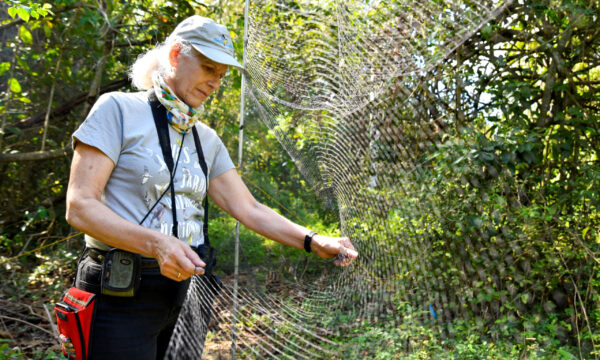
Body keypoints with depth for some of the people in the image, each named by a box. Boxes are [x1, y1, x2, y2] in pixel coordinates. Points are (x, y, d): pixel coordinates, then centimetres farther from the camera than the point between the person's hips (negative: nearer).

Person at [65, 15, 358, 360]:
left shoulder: (207, 140, 11)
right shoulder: (118, 109, -7)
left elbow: (249, 208, 7)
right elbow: (80, 206, -15)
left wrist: (314, 242, -6)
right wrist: (157, 244, -29)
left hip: (184, 289, 6)